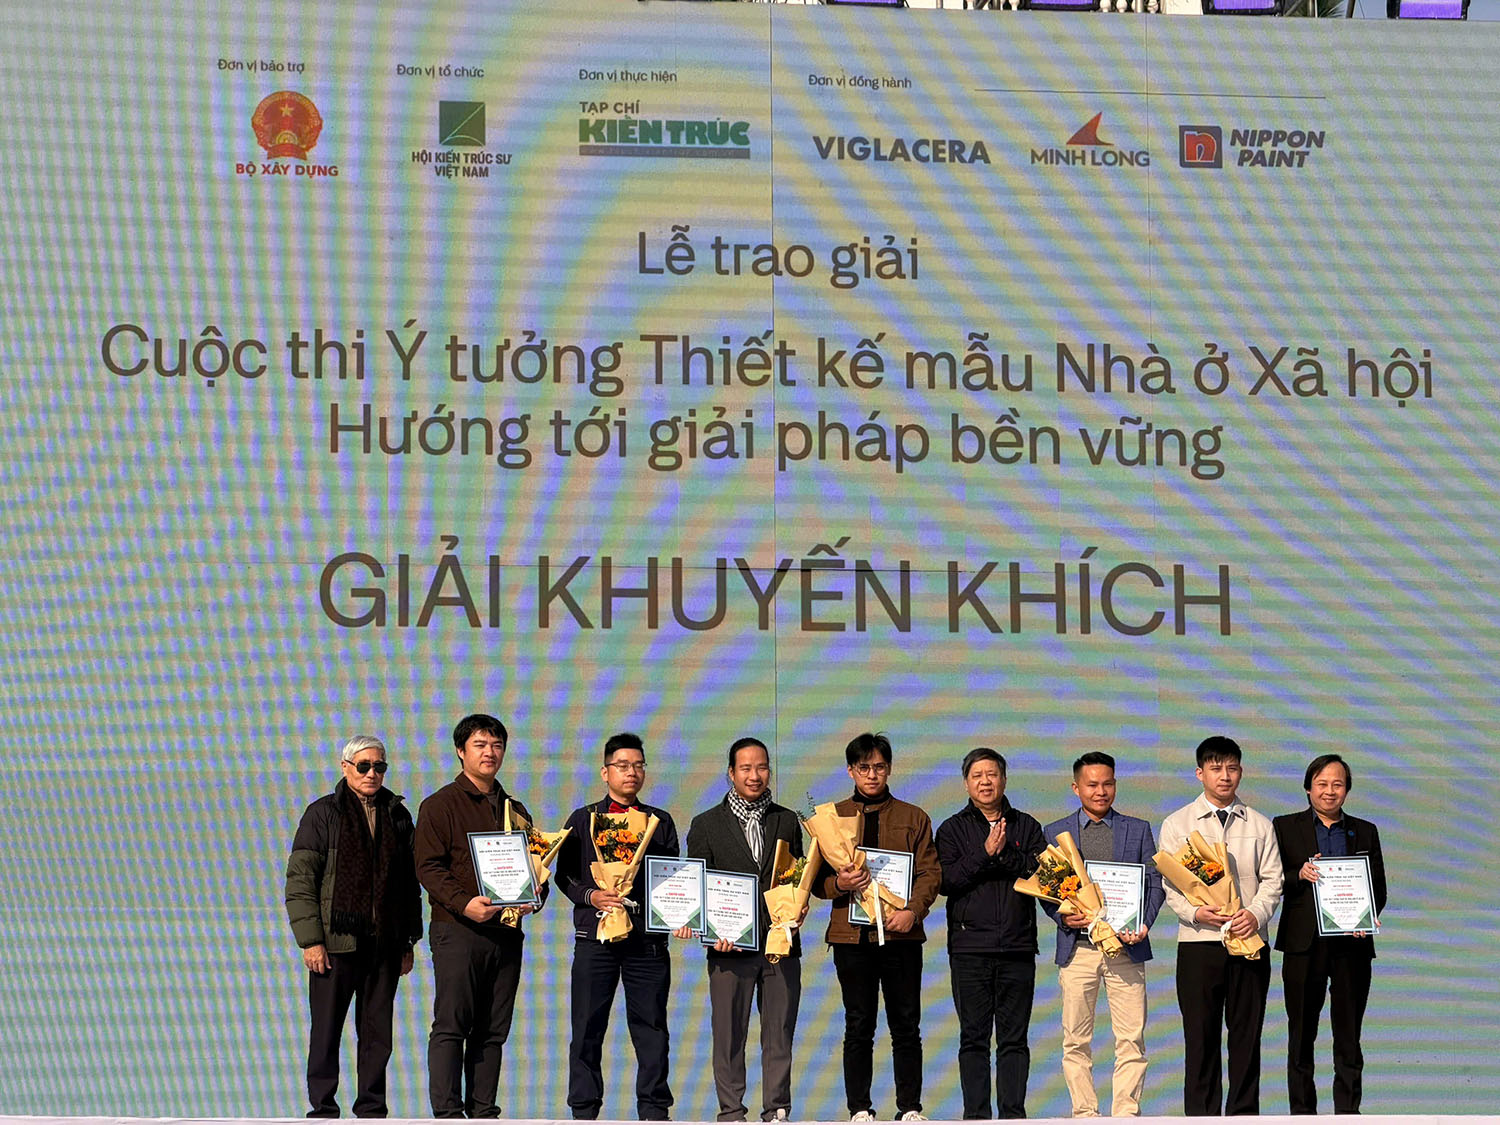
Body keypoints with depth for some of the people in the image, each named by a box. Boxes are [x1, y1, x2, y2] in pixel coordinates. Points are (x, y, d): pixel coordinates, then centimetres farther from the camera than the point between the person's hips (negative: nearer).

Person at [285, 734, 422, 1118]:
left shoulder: (397, 816, 12)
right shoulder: (323, 814, 0)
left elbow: (410, 883, 16)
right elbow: (299, 880, -4)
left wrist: (408, 941, 11)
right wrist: (310, 940, -11)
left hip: (384, 946, 3)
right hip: (335, 943, -3)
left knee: (378, 1033, 6)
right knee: (326, 1031, 1)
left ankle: (371, 1110, 14)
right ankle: (323, 1111, 8)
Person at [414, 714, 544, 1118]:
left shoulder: (515, 810, 19)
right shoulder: (440, 805, 1)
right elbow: (428, 866, -8)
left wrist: (534, 896, 0)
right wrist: (464, 903, -21)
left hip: (506, 931, 6)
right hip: (457, 931, -6)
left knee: (493, 1030, 5)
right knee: (451, 1025, -8)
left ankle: (482, 1111, 8)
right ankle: (447, 1112, -9)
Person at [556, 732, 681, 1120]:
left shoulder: (661, 822, 15)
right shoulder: (583, 820, 11)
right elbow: (564, 876, 7)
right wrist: (591, 896, -11)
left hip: (647, 938, 1)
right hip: (595, 934, -1)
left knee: (651, 1026, 1)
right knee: (588, 1028, 0)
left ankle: (653, 1110, 7)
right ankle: (584, 1112, 7)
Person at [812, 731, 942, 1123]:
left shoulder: (913, 818, 12)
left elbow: (930, 872, 4)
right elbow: (817, 880, 9)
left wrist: (913, 910, -12)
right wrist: (839, 884, -13)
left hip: (901, 933, 0)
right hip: (851, 933, 0)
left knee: (906, 1026, 1)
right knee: (858, 1027, 1)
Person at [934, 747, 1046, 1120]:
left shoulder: (1026, 827, 13)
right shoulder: (953, 829, 10)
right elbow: (947, 879, -5)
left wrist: (1005, 853, -12)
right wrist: (985, 853, -12)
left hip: (1017, 947, 1)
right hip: (969, 947, -1)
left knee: (1014, 1038, 1)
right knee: (973, 1037, 0)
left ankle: (1013, 1114, 4)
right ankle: (976, 1116, 3)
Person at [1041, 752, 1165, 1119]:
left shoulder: (1138, 830, 12)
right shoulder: (1055, 833, 11)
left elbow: (1154, 883, 9)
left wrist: (1143, 924, -7)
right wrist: (1063, 917, -10)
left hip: (1125, 948, 0)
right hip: (1077, 947, 0)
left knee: (1131, 1039, -5)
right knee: (1076, 1041, 0)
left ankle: (1126, 1113, 0)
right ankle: (1085, 1114, 6)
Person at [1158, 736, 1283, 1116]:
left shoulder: (1259, 826, 12)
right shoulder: (1177, 824, 7)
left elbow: (1272, 879, 6)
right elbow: (1169, 883, 1)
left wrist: (1256, 914, -14)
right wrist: (1195, 912, -17)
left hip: (1249, 941, 2)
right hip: (1198, 941, -2)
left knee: (1246, 1033, 3)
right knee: (1201, 1035, -1)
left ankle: (1243, 1115, 9)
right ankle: (1201, 1116, 3)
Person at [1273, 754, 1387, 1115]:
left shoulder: (1365, 832, 13)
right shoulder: (1285, 827, 8)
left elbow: (1379, 888, 10)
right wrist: (1301, 875, -16)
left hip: (1350, 944, 1)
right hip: (1304, 945, -1)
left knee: (1349, 1037, 2)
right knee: (1301, 1035, 4)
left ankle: (1347, 1112, 5)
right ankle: (1302, 1112, 11)